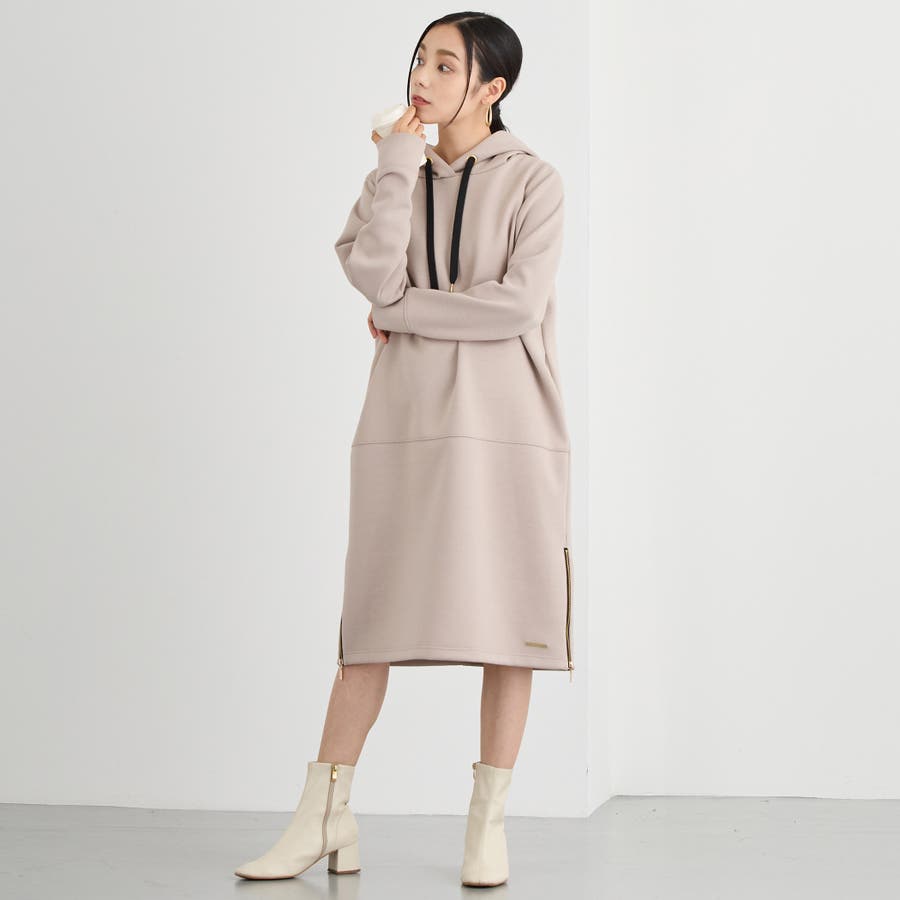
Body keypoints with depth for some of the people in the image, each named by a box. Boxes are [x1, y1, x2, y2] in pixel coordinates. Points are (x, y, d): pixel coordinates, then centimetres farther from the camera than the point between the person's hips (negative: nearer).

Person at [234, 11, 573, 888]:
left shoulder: (532, 183, 1)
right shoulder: (397, 178, 12)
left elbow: (517, 304, -12)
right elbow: (374, 273, -7)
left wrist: (403, 310, -5)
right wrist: (400, 161, -6)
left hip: (506, 422, -3)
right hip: (408, 421, 3)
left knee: (508, 620, 1)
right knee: (374, 618, 3)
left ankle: (488, 820, 11)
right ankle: (324, 818, 9)